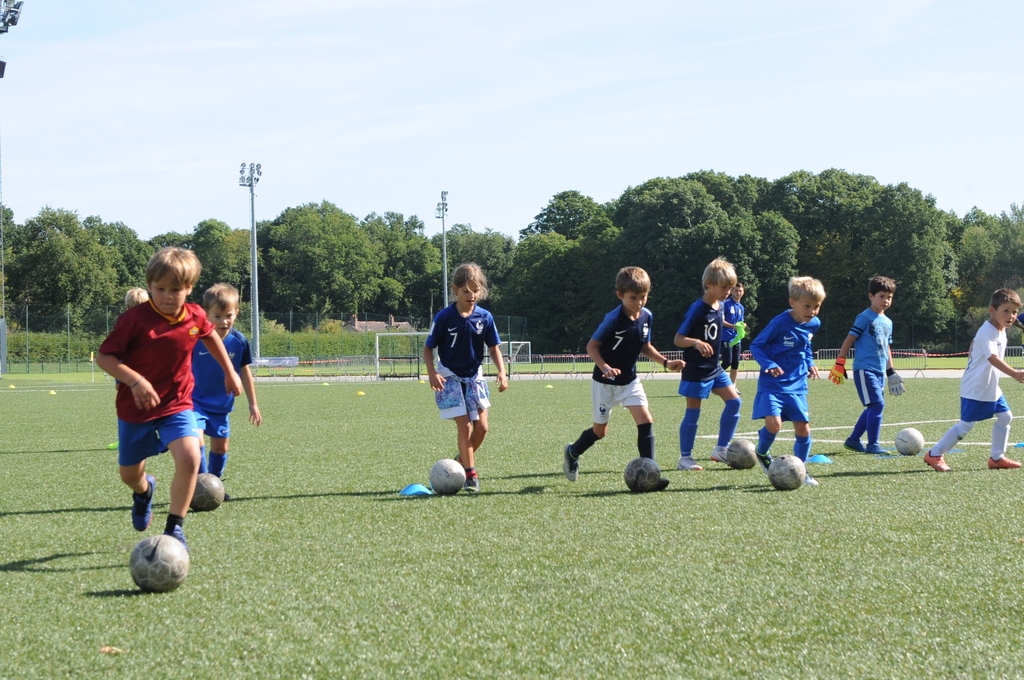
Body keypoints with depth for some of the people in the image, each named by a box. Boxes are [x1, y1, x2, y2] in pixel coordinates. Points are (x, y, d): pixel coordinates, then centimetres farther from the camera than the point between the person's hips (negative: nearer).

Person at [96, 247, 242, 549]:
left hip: (177, 404, 1)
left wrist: (229, 372, 22)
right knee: (129, 474, 13)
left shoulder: (195, 317, -6)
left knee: (189, 458, -24)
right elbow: (103, 357, -18)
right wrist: (135, 381, -32)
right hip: (135, 408, -1)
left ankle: (174, 528, -10)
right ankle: (144, 491, 53)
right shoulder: (135, 318, -19)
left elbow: (211, 336, 18)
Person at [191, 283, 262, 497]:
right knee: (196, 441, -24)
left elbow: (245, 373, 6)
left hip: (221, 405, 4)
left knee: (220, 447, 15)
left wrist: (253, 404, 10)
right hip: (197, 402, -4)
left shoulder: (239, 341, -8)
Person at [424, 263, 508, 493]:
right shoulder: (444, 317, -13)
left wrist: (501, 372, -11)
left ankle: (461, 461, 24)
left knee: (481, 427, 1)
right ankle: (470, 474, -1)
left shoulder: (485, 317, -5)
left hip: (474, 377, 4)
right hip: (450, 377, -4)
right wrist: (432, 374, -20)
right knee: (464, 425, -11)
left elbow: (494, 347, 4)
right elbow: (428, 348, -6)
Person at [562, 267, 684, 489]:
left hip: (630, 380, 5)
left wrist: (665, 362, -2)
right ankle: (572, 453, 36)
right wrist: (605, 367, -30)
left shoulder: (647, 316, -5)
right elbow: (592, 346, -15)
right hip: (605, 382, -5)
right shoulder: (613, 319, -22)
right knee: (600, 430, 8)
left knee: (645, 420, -12)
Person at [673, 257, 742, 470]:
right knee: (693, 413, -2)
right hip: (696, 370, -8)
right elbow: (678, 339, -19)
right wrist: (696, 343, -36)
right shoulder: (697, 309, -18)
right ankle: (685, 457, 8)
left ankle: (721, 449, 9)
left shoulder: (720, 307, 5)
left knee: (734, 401, 1)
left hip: (714, 368, 8)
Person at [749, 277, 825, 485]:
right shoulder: (780, 323, -18)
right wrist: (769, 364, -26)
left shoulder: (813, 324, 3)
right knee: (773, 423, -21)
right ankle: (761, 453, 10)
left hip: (797, 385, 6)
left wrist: (809, 364, 9)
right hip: (772, 384, -6)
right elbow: (756, 345, -10)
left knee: (803, 429, 3)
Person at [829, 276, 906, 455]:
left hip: (879, 371, 8)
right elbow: (849, 339, -7)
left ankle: (853, 440, 21)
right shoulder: (865, 317, -5)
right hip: (864, 369, -8)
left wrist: (891, 372, 23)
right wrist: (839, 363, -11)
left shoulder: (887, 322, 18)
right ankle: (873, 444, -10)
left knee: (872, 408, 10)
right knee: (877, 404, -16)